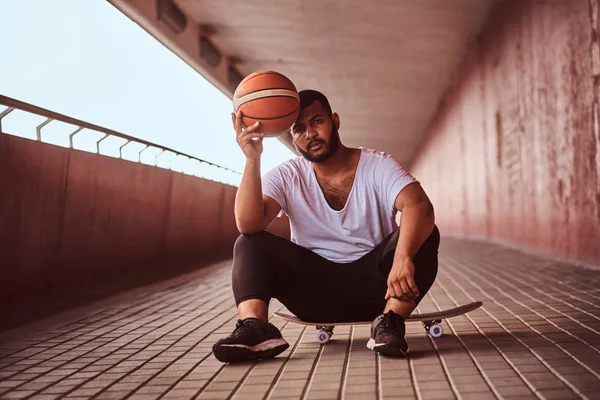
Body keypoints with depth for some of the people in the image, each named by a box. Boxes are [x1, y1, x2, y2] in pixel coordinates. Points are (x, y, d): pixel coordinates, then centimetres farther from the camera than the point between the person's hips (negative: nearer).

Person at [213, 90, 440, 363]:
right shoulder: (286, 176, -2)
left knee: (423, 234, -25)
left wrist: (403, 258, -47)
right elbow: (248, 225, -18)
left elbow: (419, 206, -27)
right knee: (249, 243, -17)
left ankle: (390, 322, -31)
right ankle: (255, 326, -36)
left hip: (371, 286, -1)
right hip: (314, 289, 2)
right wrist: (252, 160, -30)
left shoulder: (378, 166, -7)